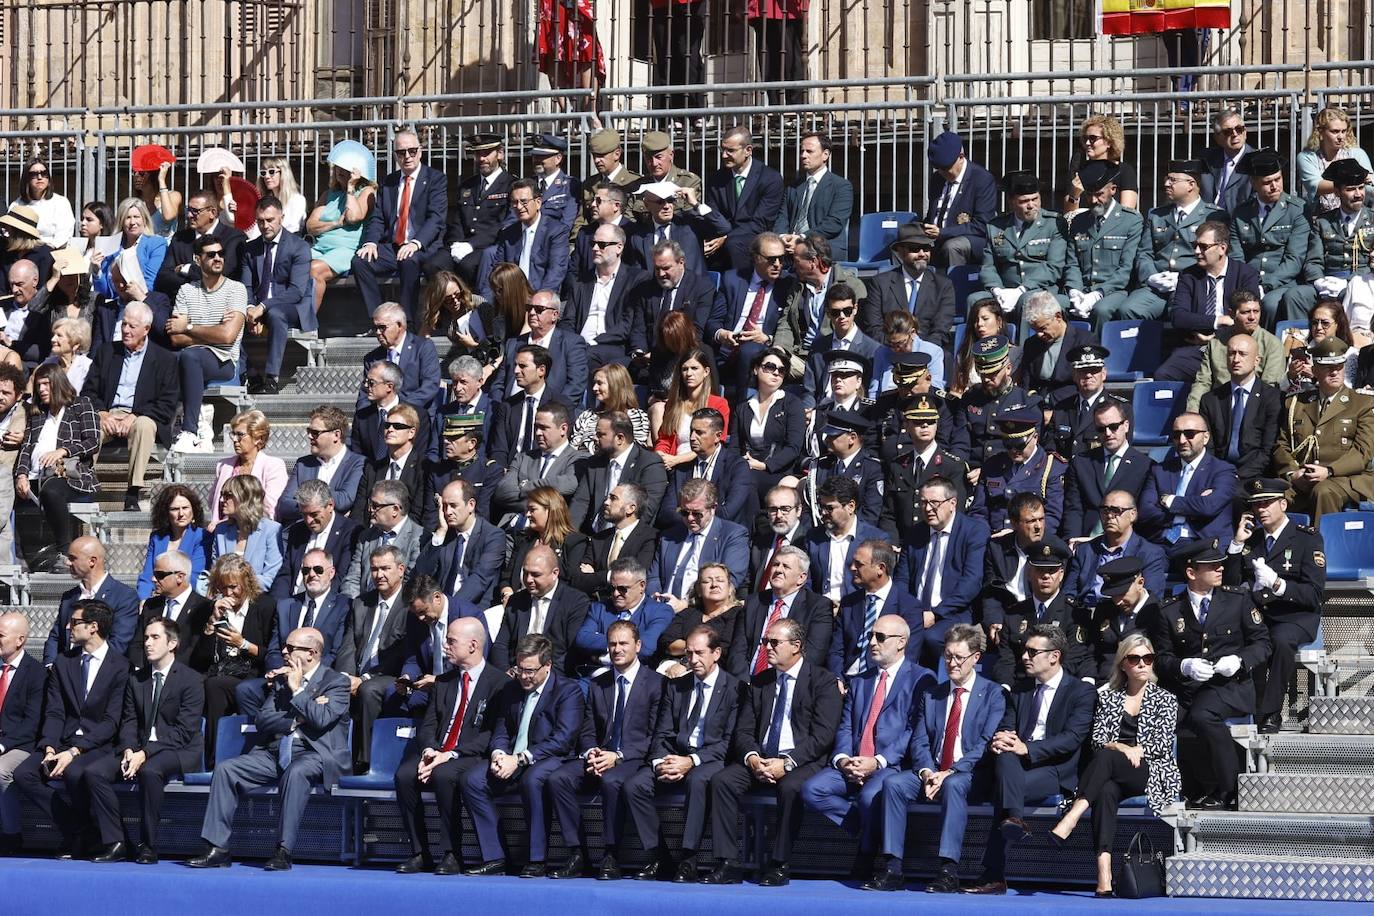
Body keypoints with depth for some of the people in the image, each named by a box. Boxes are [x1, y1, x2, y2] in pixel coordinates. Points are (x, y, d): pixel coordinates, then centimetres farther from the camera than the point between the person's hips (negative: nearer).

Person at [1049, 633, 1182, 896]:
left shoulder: (1165, 700, 15)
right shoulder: (1108, 698, 20)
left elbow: (1162, 744, 3)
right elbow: (1098, 740, 8)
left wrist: (1134, 751, -10)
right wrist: (1122, 748, -12)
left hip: (1154, 774, -2)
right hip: (1112, 775, 2)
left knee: (1106, 757, -34)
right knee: (1106, 791, -37)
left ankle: (1071, 819, -51)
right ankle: (1104, 873, -53)